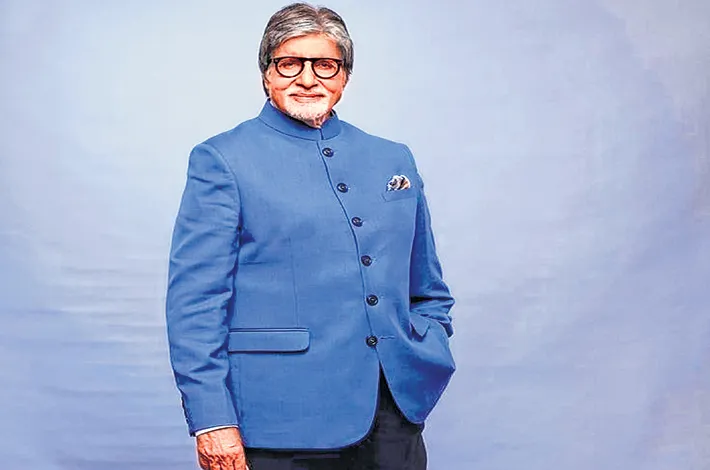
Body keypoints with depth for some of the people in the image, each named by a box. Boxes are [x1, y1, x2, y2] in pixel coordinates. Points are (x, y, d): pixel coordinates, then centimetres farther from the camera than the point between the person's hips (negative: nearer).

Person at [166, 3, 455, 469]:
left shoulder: (394, 160, 12)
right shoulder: (222, 161, -2)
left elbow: (429, 291, 19)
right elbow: (195, 299, -7)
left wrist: (428, 366, 4)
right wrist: (212, 419, -13)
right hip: (282, 424, -4)